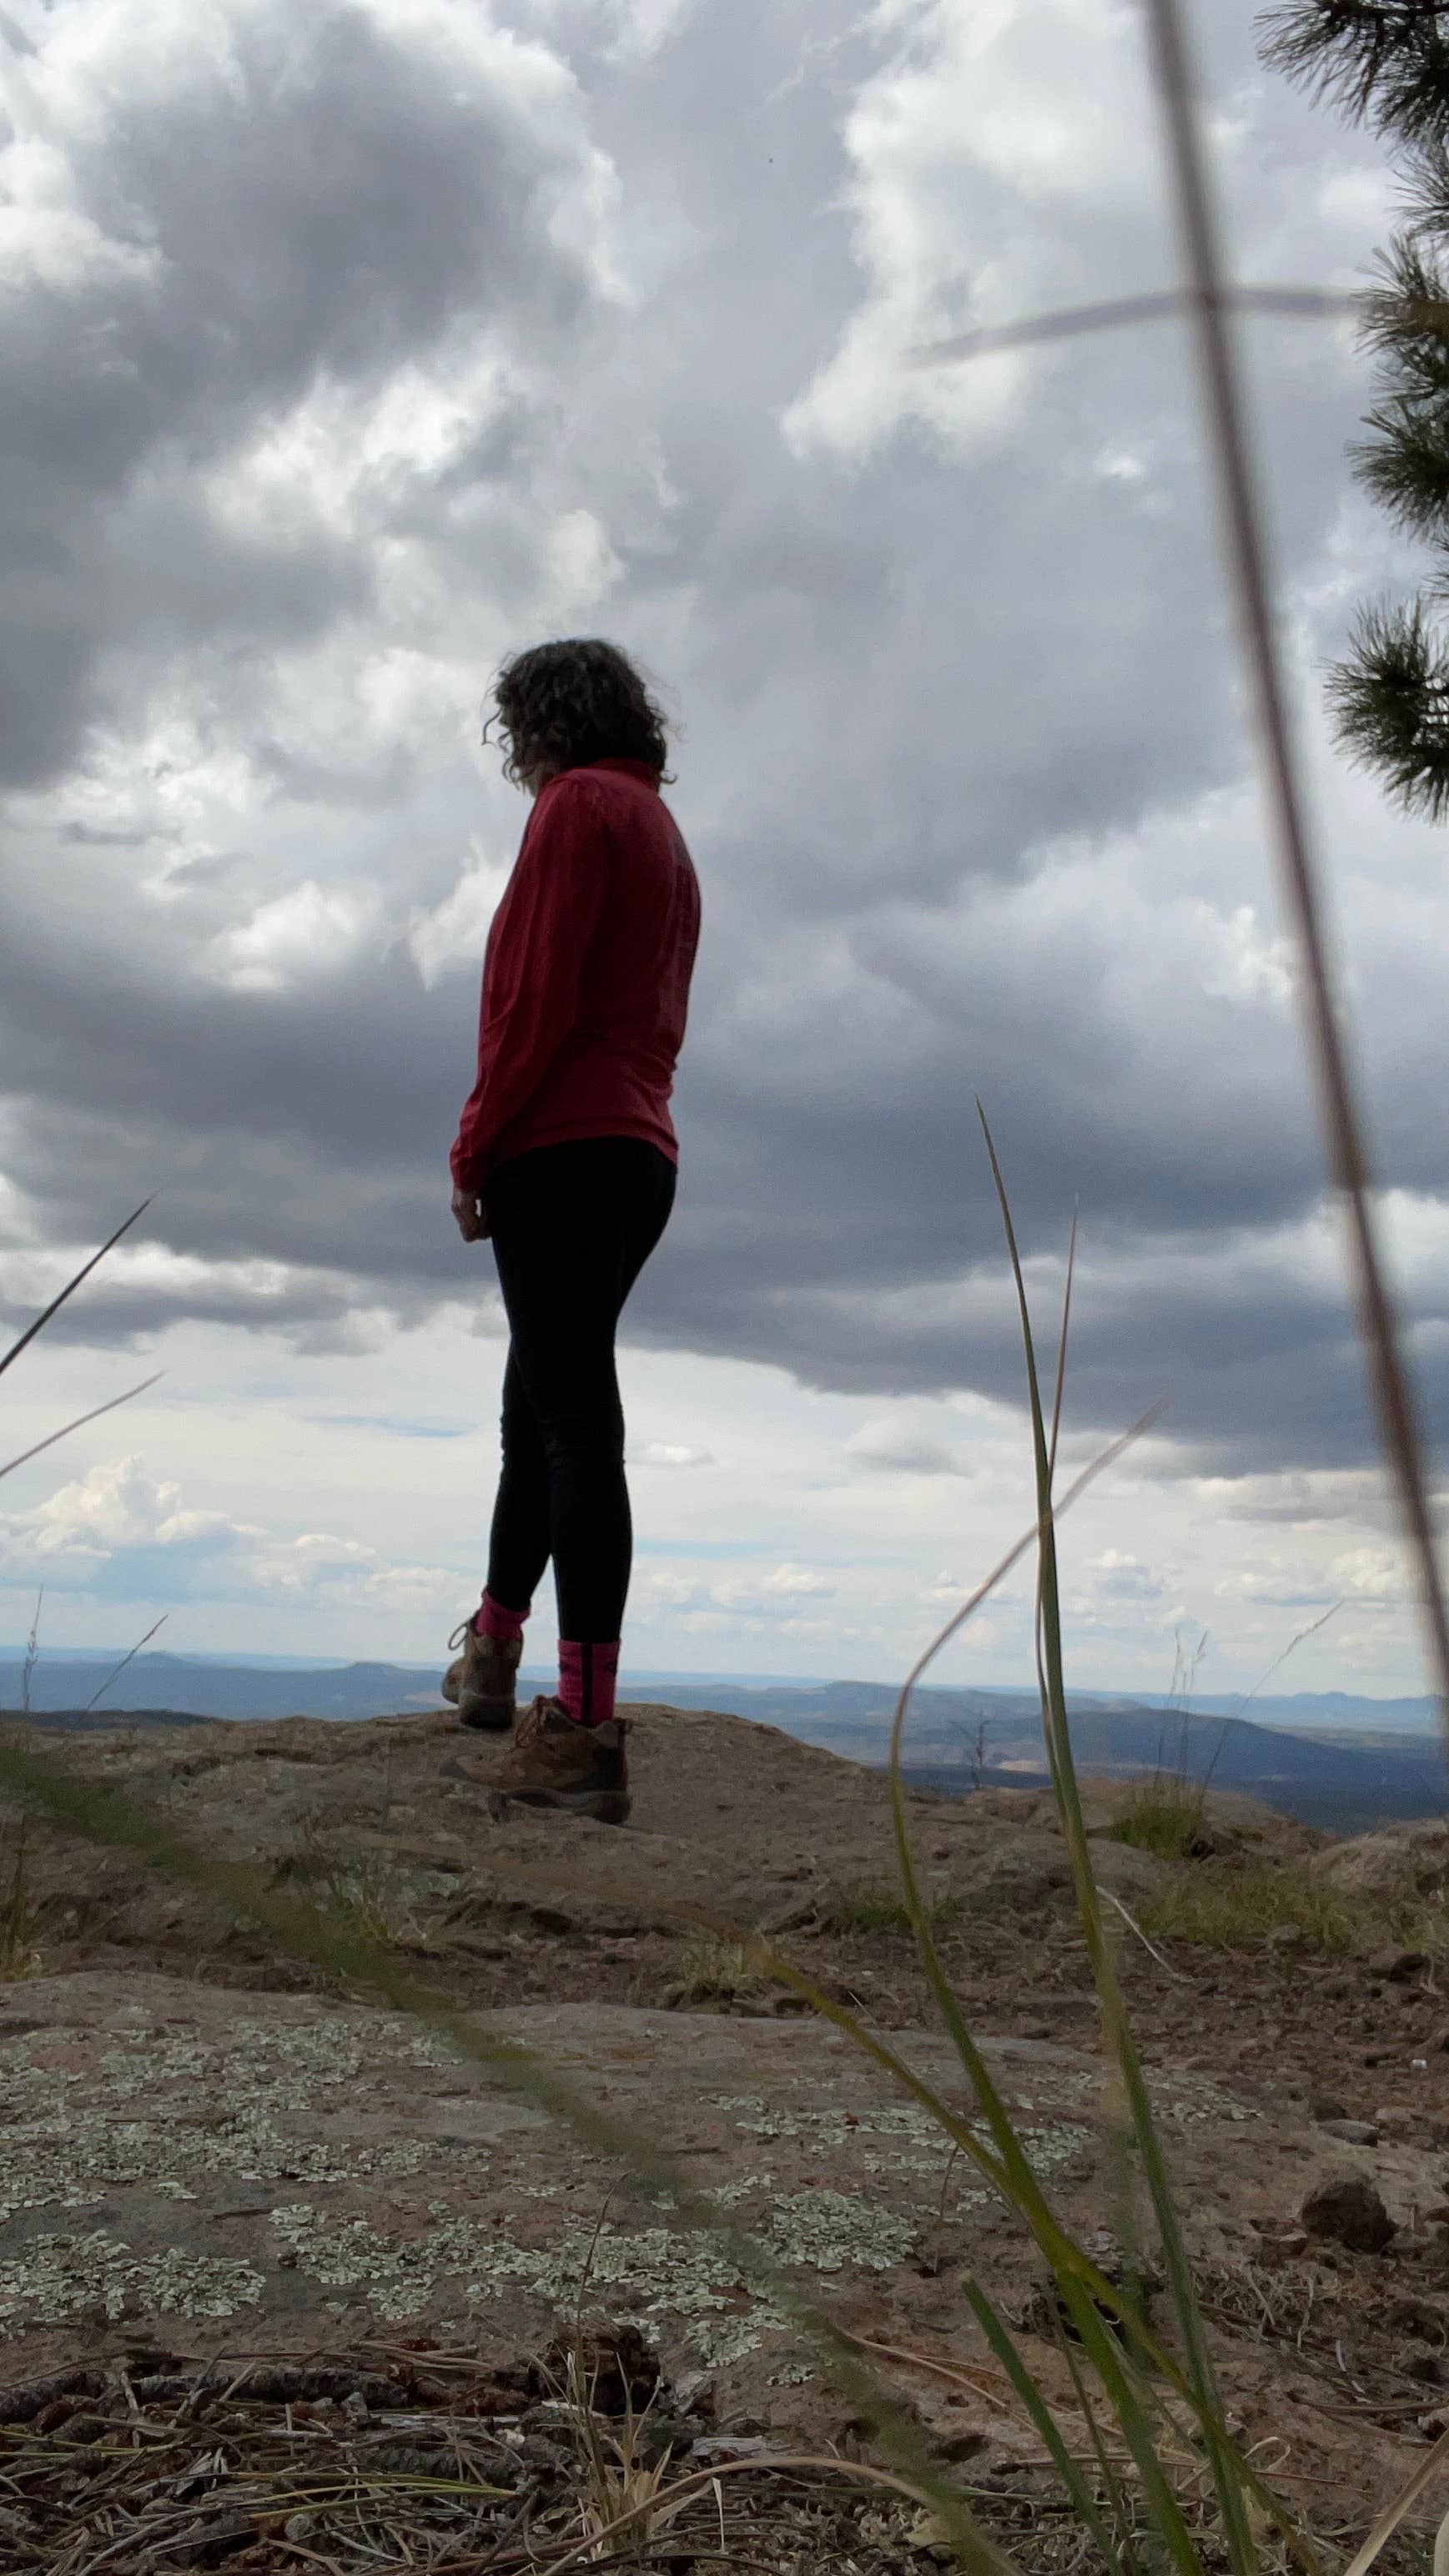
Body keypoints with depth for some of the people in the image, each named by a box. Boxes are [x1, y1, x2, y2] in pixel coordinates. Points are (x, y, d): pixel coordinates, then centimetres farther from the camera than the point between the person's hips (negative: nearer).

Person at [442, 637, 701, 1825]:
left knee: (574, 1416, -14)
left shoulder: (579, 803, -3)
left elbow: (538, 994, -14)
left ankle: (584, 1732, -15)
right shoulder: (667, 835, 25)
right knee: (541, 1406, 17)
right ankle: (492, 1654, 30)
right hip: (643, 1155, 10)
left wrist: (475, 1147, -9)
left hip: (563, 1147, -10)